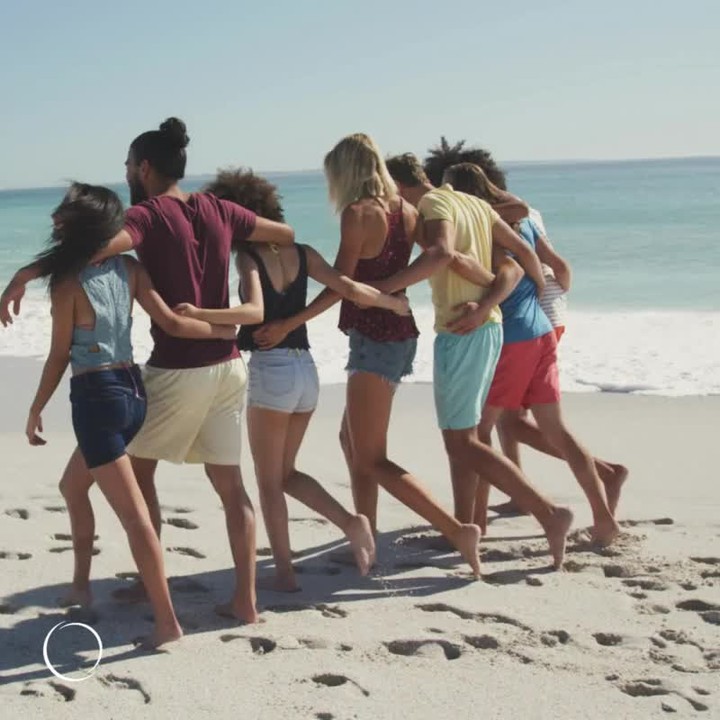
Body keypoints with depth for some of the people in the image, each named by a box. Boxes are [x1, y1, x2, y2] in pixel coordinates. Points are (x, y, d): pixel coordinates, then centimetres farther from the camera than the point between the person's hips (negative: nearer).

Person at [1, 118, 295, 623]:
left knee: (138, 468, 15)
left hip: (177, 370, -6)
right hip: (227, 366, 6)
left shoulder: (149, 215, -11)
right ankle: (246, 600, 7)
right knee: (229, 482, 8)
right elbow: (287, 235, 18)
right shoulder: (219, 211, 7)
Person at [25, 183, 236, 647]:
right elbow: (171, 323, -4)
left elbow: (60, 356, -7)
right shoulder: (131, 270, 2)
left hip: (96, 397, -7)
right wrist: (224, 329, 9)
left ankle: (168, 623, -5)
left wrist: (36, 410, 5)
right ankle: (81, 583, 38)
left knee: (134, 515, -7)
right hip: (132, 389, 7)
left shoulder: (67, 283, -12)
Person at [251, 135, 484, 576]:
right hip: (400, 335, 9)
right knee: (353, 439, 20)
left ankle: (458, 530, -10)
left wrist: (288, 325, -14)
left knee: (371, 458, -3)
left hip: (374, 339, -9)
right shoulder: (405, 210, 8)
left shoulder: (358, 213, -14)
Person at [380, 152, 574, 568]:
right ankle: (465, 526, 24)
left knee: (462, 442, -6)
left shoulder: (434, 203, -11)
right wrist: (485, 305, 4)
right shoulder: (476, 204, 14)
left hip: (461, 335, -9)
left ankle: (549, 514, -12)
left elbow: (442, 255, -32)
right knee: (463, 435, 17)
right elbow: (521, 257, 8)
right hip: (489, 328, 9)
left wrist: (382, 288, -28)